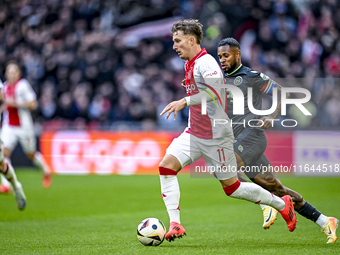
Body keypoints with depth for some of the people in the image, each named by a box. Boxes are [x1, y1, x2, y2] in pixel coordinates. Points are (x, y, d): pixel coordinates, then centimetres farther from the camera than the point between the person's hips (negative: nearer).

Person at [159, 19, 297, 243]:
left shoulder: (206, 63, -17)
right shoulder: (191, 65, 13)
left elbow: (215, 90, -34)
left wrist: (185, 101, -36)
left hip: (215, 136, -9)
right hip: (194, 133, 9)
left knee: (232, 187, 1)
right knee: (166, 166, -12)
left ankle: (282, 204, 20)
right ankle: (175, 224, -13)